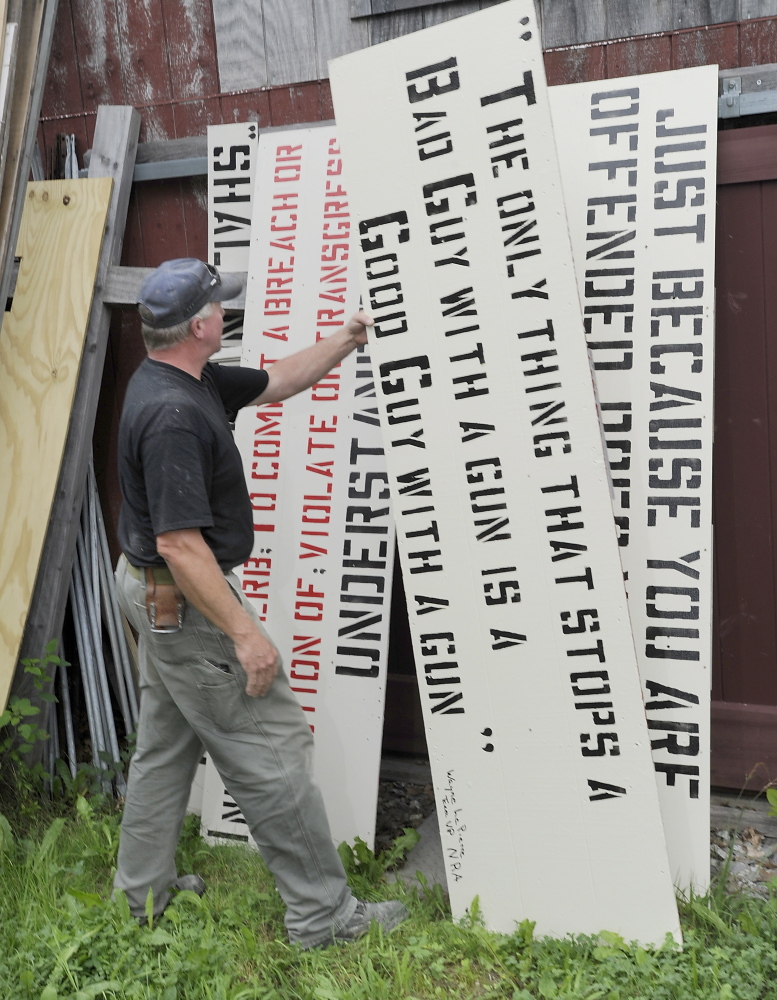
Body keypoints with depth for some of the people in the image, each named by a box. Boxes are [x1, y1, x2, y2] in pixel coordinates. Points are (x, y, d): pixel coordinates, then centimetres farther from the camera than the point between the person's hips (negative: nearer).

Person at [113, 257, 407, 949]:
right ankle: (323, 914, 10)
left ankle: (142, 892, 36)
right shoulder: (172, 413, -27)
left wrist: (346, 341, 18)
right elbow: (180, 544, -30)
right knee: (272, 750, -2)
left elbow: (276, 383, 19)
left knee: (167, 741, 21)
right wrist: (244, 632, -27)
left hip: (156, 594, 11)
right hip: (187, 602, -11)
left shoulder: (188, 380, 4)